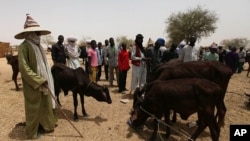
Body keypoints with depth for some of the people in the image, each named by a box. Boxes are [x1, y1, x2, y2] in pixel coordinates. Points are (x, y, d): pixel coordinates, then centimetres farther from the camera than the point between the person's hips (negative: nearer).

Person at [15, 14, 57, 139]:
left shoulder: (38, 46, 9)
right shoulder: (24, 47, -16)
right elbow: (24, 68, -21)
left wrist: (45, 80, 10)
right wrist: (39, 81, -21)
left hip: (43, 83, 8)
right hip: (33, 85, -8)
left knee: (45, 105, 17)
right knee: (33, 108, 6)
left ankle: (44, 126, 34)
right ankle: (31, 132, 25)